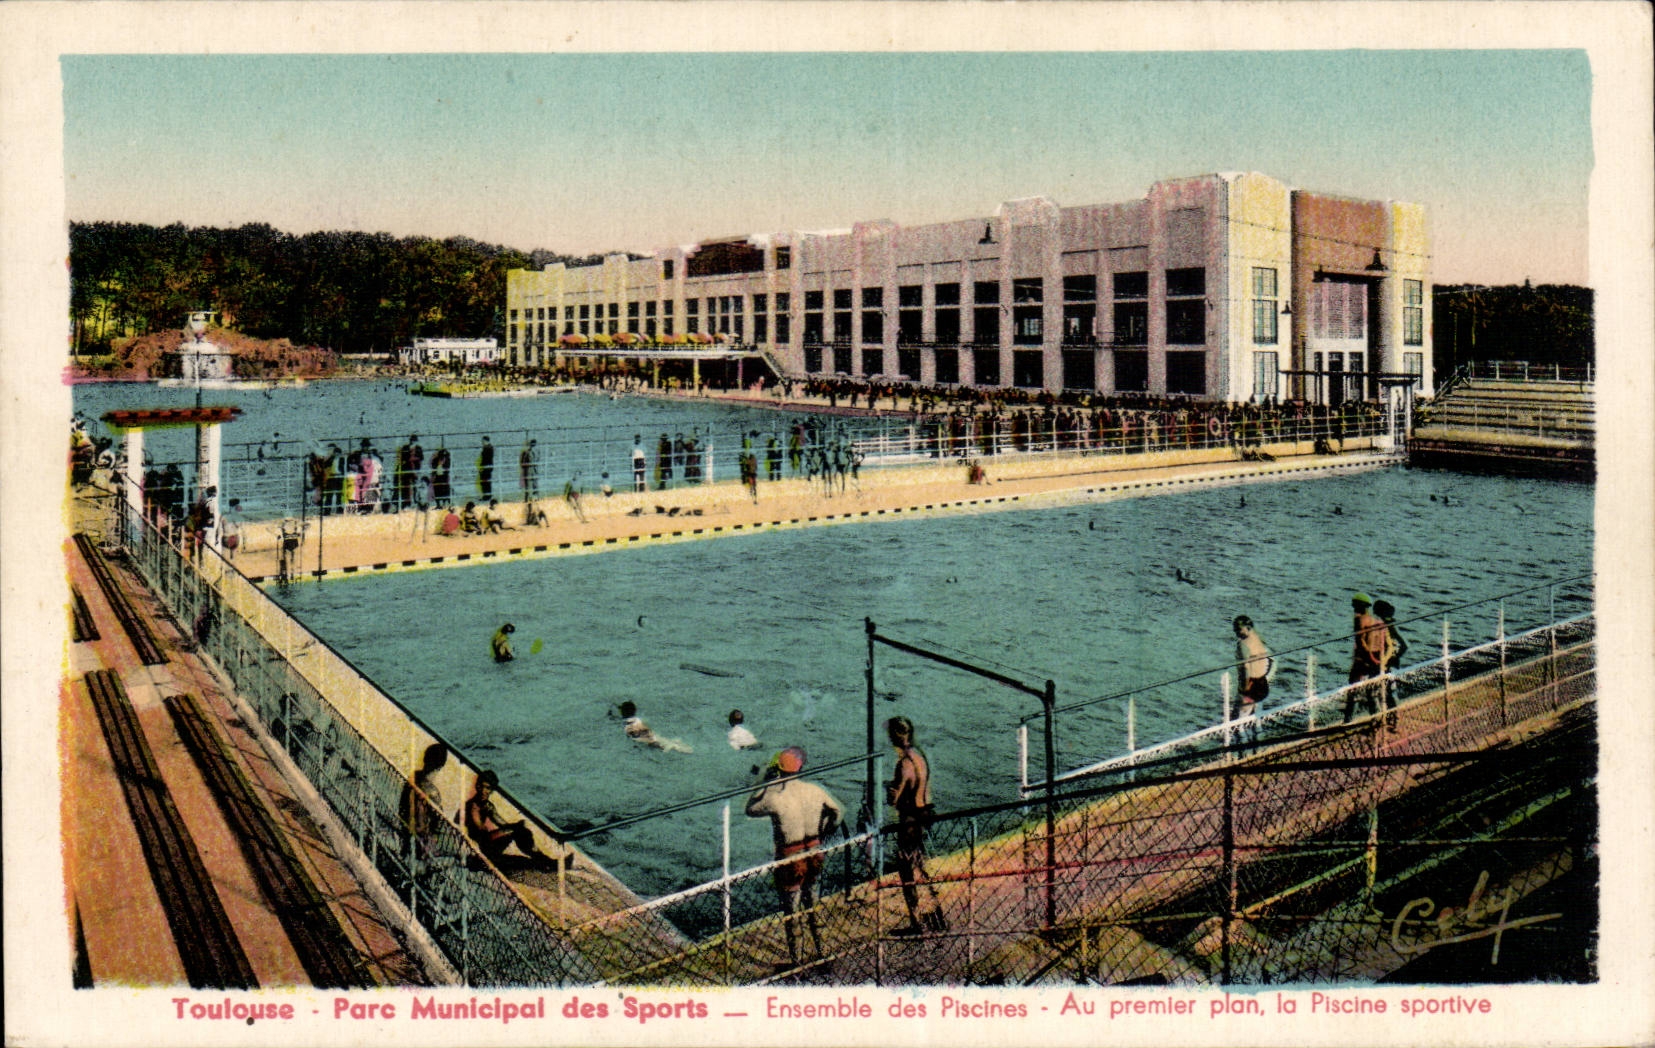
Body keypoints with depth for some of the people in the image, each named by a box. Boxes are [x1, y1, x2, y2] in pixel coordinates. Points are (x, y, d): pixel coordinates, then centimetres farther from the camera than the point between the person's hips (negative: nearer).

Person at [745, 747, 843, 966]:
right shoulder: (815, 790, -5)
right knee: (811, 906, 22)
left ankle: (795, 961, 16)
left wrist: (764, 780, -1)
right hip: (814, 855, 5)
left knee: (790, 911, 8)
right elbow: (837, 812, 9)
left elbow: (750, 810, -1)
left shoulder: (774, 796, -20)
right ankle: (820, 951, 31)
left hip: (790, 859, -5)